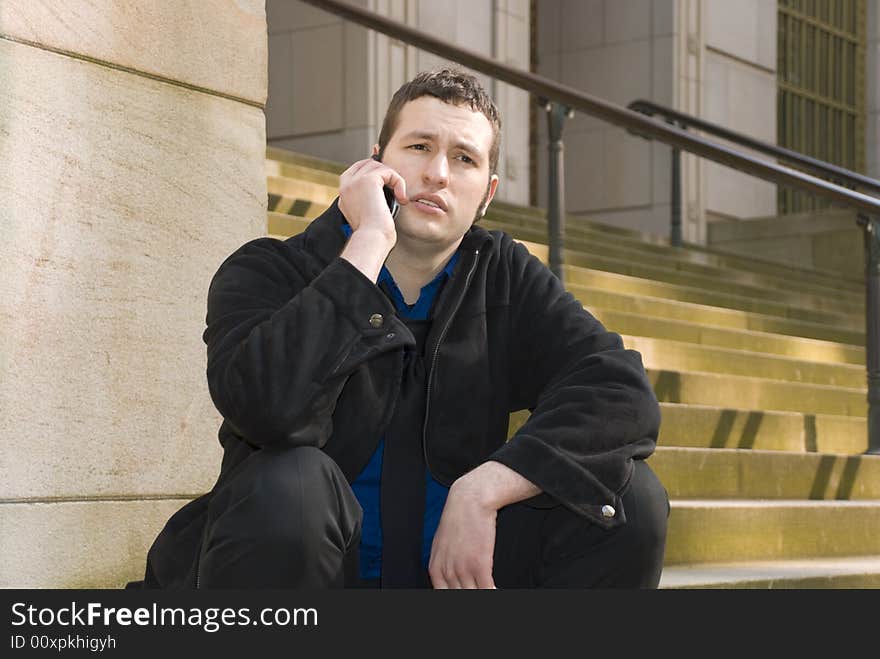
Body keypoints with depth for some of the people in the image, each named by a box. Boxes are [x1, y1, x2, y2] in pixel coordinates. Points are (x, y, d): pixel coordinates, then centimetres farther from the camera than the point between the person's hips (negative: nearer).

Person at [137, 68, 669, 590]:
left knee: (632, 498, -17)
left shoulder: (505, 278, 6)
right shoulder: (268, 273, -6)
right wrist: (369, 241, -23)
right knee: (289, 484, -36)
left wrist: (483, 490, -23)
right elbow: (270, 405, -29)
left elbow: (623, 392, -10)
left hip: (454, 565, 4)